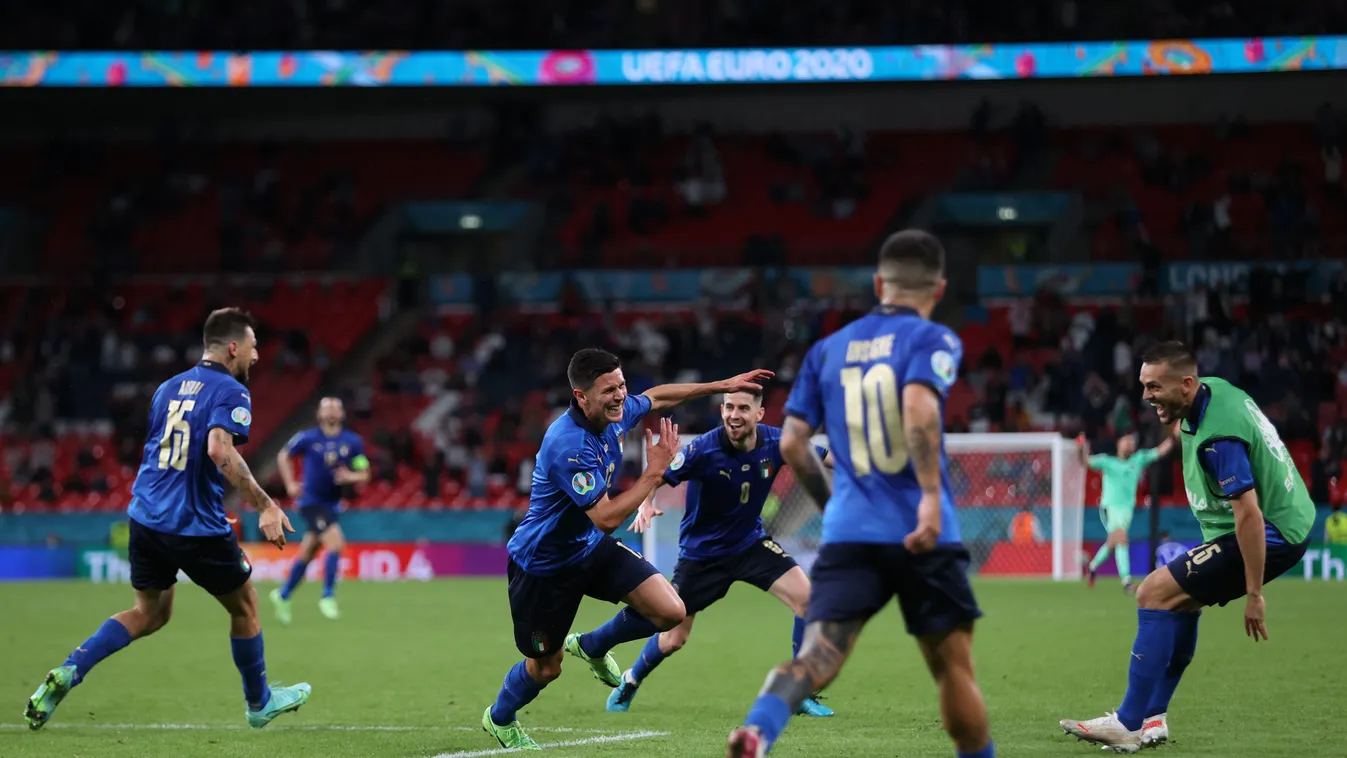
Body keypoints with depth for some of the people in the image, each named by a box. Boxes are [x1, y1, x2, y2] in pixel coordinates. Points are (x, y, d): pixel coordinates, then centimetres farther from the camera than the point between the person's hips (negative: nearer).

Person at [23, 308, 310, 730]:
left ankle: (68, 673, 1)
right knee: (244, 606, 16)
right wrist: (264, 506, -26)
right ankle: (259, 703, 30)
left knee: (149, 615, 20)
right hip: (197, 527, -7)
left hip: (146, 517, 7)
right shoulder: (230, 392, -10)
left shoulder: (169, 388, 14)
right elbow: (220, 450, -27)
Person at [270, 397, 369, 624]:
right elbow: (283, 455, 9)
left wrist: (350, 477, -18)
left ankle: (283, 595, 34)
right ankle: (328, 596, -11)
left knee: (307, 554, 14)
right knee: (336, 542, -22)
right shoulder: (307, 438, -6)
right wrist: (290, 484, -1)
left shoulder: (353, 442, 0)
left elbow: (364, 475, 3)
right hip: (311, 501, -4)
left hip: (332, 503, 4)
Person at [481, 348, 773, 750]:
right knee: (546, 667, 9)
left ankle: (592, 647, 21)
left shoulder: (615, 412, -10)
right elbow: (606, 517, -36)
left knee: (670, 611, -8)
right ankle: (499, 718, 42)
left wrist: (723, 385, 16)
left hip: (592, 549, 7)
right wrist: (654, 471, -31)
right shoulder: (568, 445, -35)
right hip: (544, 563, -7)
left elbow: (656, 397, 14)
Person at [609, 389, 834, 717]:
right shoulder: (704, 449, -25)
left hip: (751, 542, 3)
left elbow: (830, 457, -7)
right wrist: (646, 504, -46)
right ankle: (630, 681, 38)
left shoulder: (774, 443, -14)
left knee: (807, 598, -17)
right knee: (672, 640, 4)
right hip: (701, 551, -3)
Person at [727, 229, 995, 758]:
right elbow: (919, 409, -19)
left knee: (817, 657, -10)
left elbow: (793, 442, 13)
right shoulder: (932, 340, 1)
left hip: (848, 532, 3)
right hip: (920, 535, -3)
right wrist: (931, 495, -23)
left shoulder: (828, 349, 15)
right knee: (953, 668, 10)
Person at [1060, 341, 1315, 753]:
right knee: (1182, 600, 21)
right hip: (1289, 521, 11)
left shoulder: (1216, 437, -27)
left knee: (1156, 592, -13)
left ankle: (1129, 725, -11)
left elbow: (1249, 515, -28)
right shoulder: (1214, 390, 2)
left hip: (1272, 534, -11)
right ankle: (1152, 718, 23)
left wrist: (1253, 594, -25)